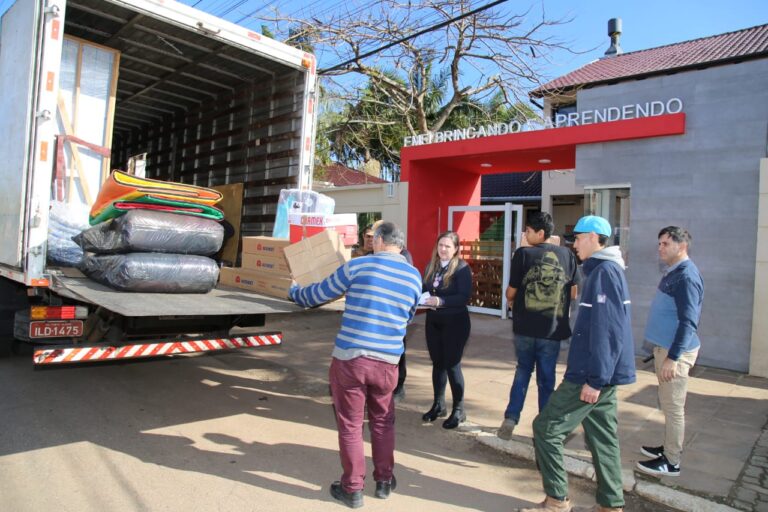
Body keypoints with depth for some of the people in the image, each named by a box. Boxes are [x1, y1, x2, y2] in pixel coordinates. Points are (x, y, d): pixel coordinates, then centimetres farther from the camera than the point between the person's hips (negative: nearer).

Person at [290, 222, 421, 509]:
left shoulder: (358, 265, -6)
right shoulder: (414, 276, 4)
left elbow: (321, 292, 4)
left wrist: (296, 293, 25)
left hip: (349, 358, -3)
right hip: (387, 362, 3)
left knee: (350, 426, 10)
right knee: (383, 422, 22)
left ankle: (352, 490, 22)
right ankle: (384, 481, 33)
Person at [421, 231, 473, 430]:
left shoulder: (462, 268, -12)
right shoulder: (431, 266, 7)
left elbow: (464, 296, -20)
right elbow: (424, 289, 11)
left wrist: (440, 301, -29)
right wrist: (422, 298, -11)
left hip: (455, 323, -6)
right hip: (433, 322, 6)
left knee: (452, 365, 1)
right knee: (437, 363, 14)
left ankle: (459, 409, 16)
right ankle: (438, 405, 28)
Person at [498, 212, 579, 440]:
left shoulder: (523, 254, -8)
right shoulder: (567, 255, 0)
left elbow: (511, 293, -4)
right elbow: (573, 293, 7)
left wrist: (512, 301, 18)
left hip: (525, 326, -1)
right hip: (553, 328, 1)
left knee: (522, 371, 18)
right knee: (546, 378, 13)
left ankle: (510, 419, 13)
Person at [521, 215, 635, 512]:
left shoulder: (604, 272, -16)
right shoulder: (606, 270, 15)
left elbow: (607, 331, -22)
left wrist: (595, 379, -22)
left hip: (592, 375, -10)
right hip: (601, 374, 10)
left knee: (546, 428, -2)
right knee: (602, 437, 15)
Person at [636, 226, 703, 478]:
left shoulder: (686, 276, -18)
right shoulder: (673, 273, 12)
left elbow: (688, 322, -22)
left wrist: (673, 358, -24)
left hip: (676, 351, -9)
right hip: (664, 347, 9)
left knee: (673, 407, 0)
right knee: (668, 405, 19)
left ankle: (671, 462, 10)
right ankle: (669, 447, 32)